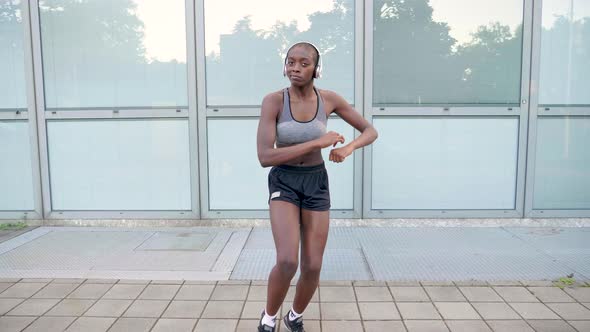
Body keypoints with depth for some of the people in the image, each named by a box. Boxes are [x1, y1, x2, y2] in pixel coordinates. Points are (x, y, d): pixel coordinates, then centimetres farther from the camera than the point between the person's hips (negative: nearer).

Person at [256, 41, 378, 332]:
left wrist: (348, 148, -22)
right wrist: (317, 142, -28)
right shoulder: (273, 101, -16)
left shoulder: (330, 99, -7)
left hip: (316, 183, 3)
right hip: (283, 183, -2)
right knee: (287, 261, -21)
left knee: (312, 267, 1)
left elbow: (370, 131, 1)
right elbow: (264, 157, -24)